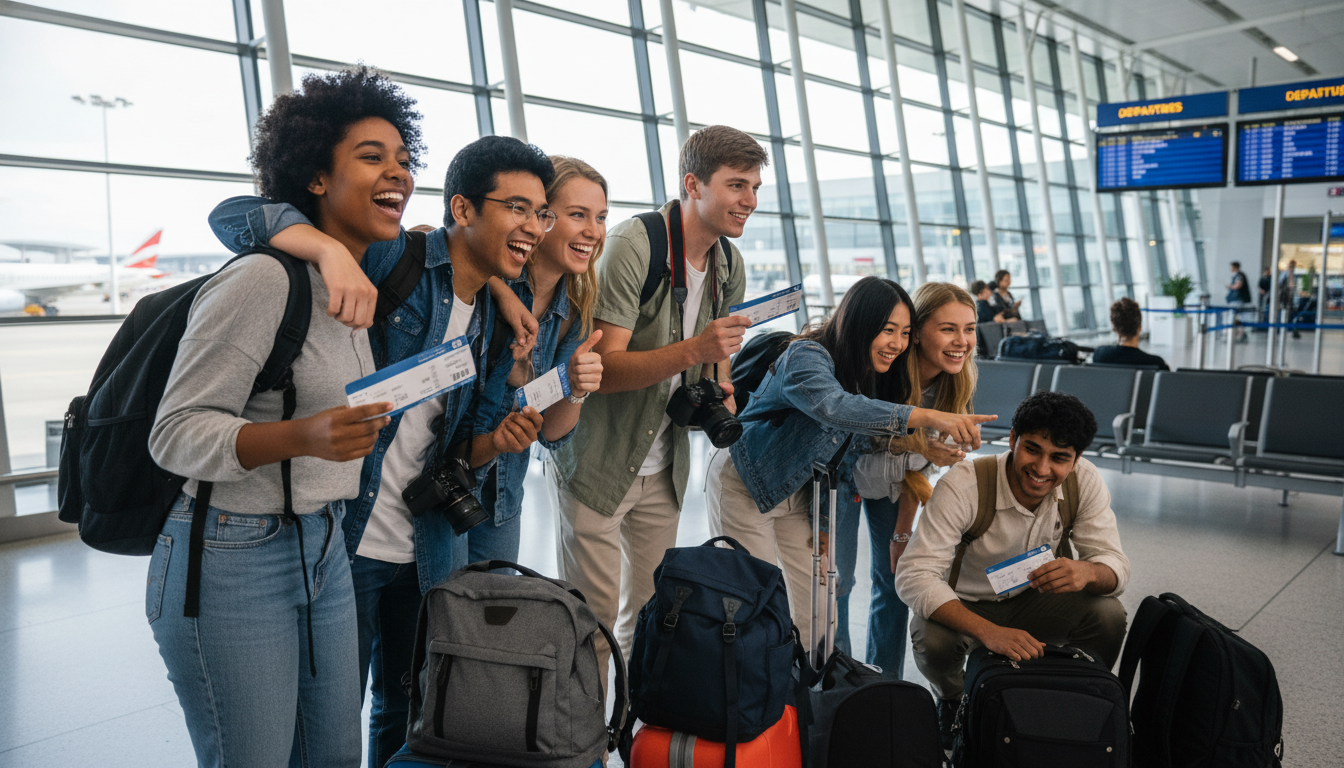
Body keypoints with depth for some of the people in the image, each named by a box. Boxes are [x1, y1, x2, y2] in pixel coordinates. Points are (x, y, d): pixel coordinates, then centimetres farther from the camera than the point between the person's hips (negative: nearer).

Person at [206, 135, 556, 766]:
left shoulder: (495, 314, 8)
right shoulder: (390, 258, -13)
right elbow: (235, 215, -21)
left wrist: (495, 441, -9)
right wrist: (334, 251, -39)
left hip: (430, 553, 6)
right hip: (344, 543, -6)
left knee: (414, 716, 22)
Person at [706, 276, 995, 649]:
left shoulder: (875, 375, -3)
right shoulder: (807, 356, -28)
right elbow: (835, 407, -49)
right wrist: (926, 416, -56)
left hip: (800, 491, 7)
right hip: (745, 482, -7)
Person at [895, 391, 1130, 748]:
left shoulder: (1085, 481, -16)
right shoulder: (963, 485, -29)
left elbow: (1115, 565, -15)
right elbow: (914, 575, -35)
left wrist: (1087, 571, -43)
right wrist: (988, 632, -50)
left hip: (1034, 601, 3)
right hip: (964, 607, -3)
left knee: (1109, 615, -24)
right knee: (933, 641, -34)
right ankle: (954, 700, 4)